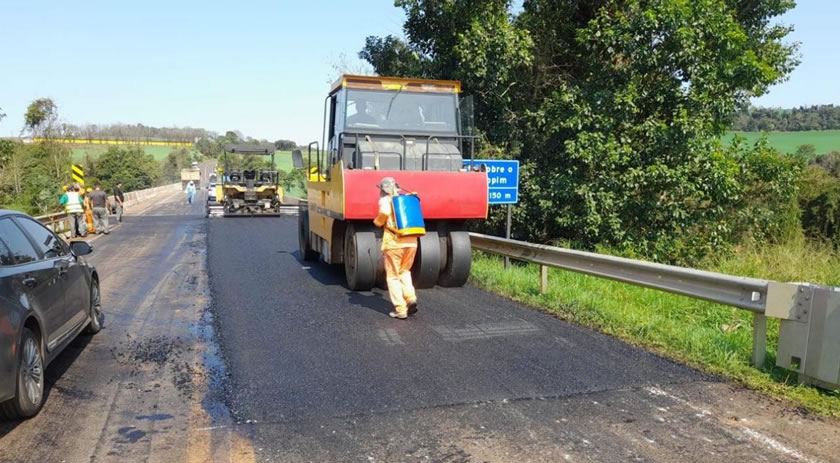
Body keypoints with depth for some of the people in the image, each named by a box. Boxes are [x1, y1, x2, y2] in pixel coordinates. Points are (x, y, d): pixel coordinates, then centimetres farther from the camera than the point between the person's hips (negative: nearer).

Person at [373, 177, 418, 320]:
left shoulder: (385, 200, 2)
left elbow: (385, 212, -18)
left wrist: (377, 221, -1)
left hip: (394, 242, -5)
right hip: (411, 242, 5)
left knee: (393, 276, 7)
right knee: (404, 271, 24)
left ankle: (400, 310, 4)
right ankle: (411, 298, 4)